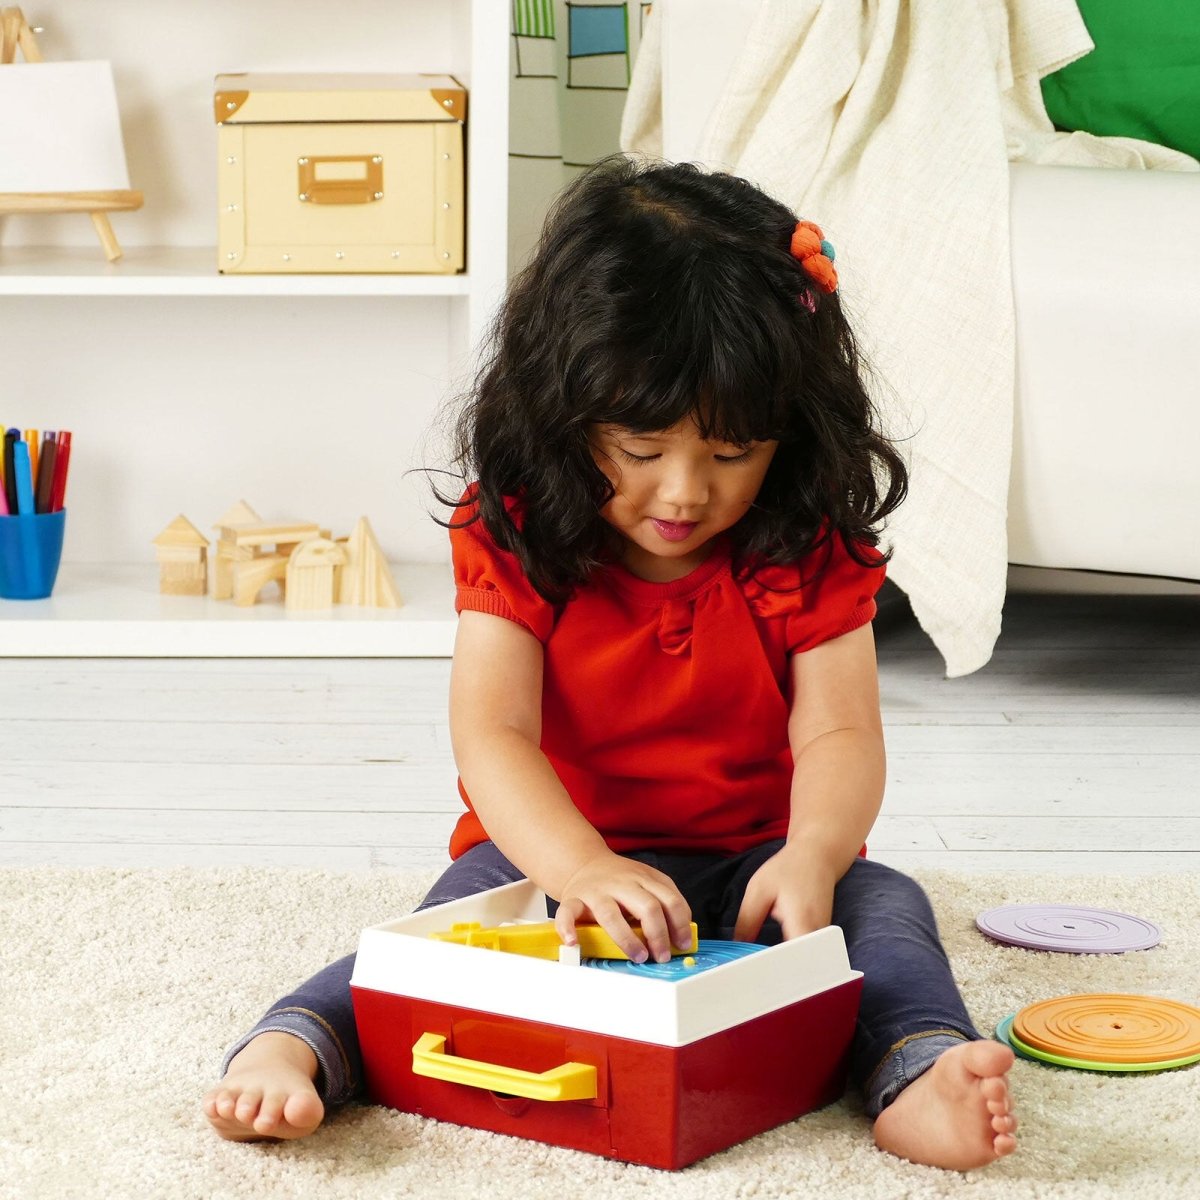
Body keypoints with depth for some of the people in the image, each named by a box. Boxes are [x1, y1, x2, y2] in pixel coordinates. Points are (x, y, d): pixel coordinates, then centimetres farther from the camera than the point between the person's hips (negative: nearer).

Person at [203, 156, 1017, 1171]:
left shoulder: (810, 552, -7)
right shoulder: (518, 537, -11)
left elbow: (840, 733, -13)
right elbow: (491, 733, -21)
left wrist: (812, 854, -37)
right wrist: (580, 868, -41)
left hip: (749, 856, 2)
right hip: (556, 850, -1)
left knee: (881, 902, -24)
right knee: (469, 906, -30)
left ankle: (916, 1074, -47)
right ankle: (292, 1047, -47)